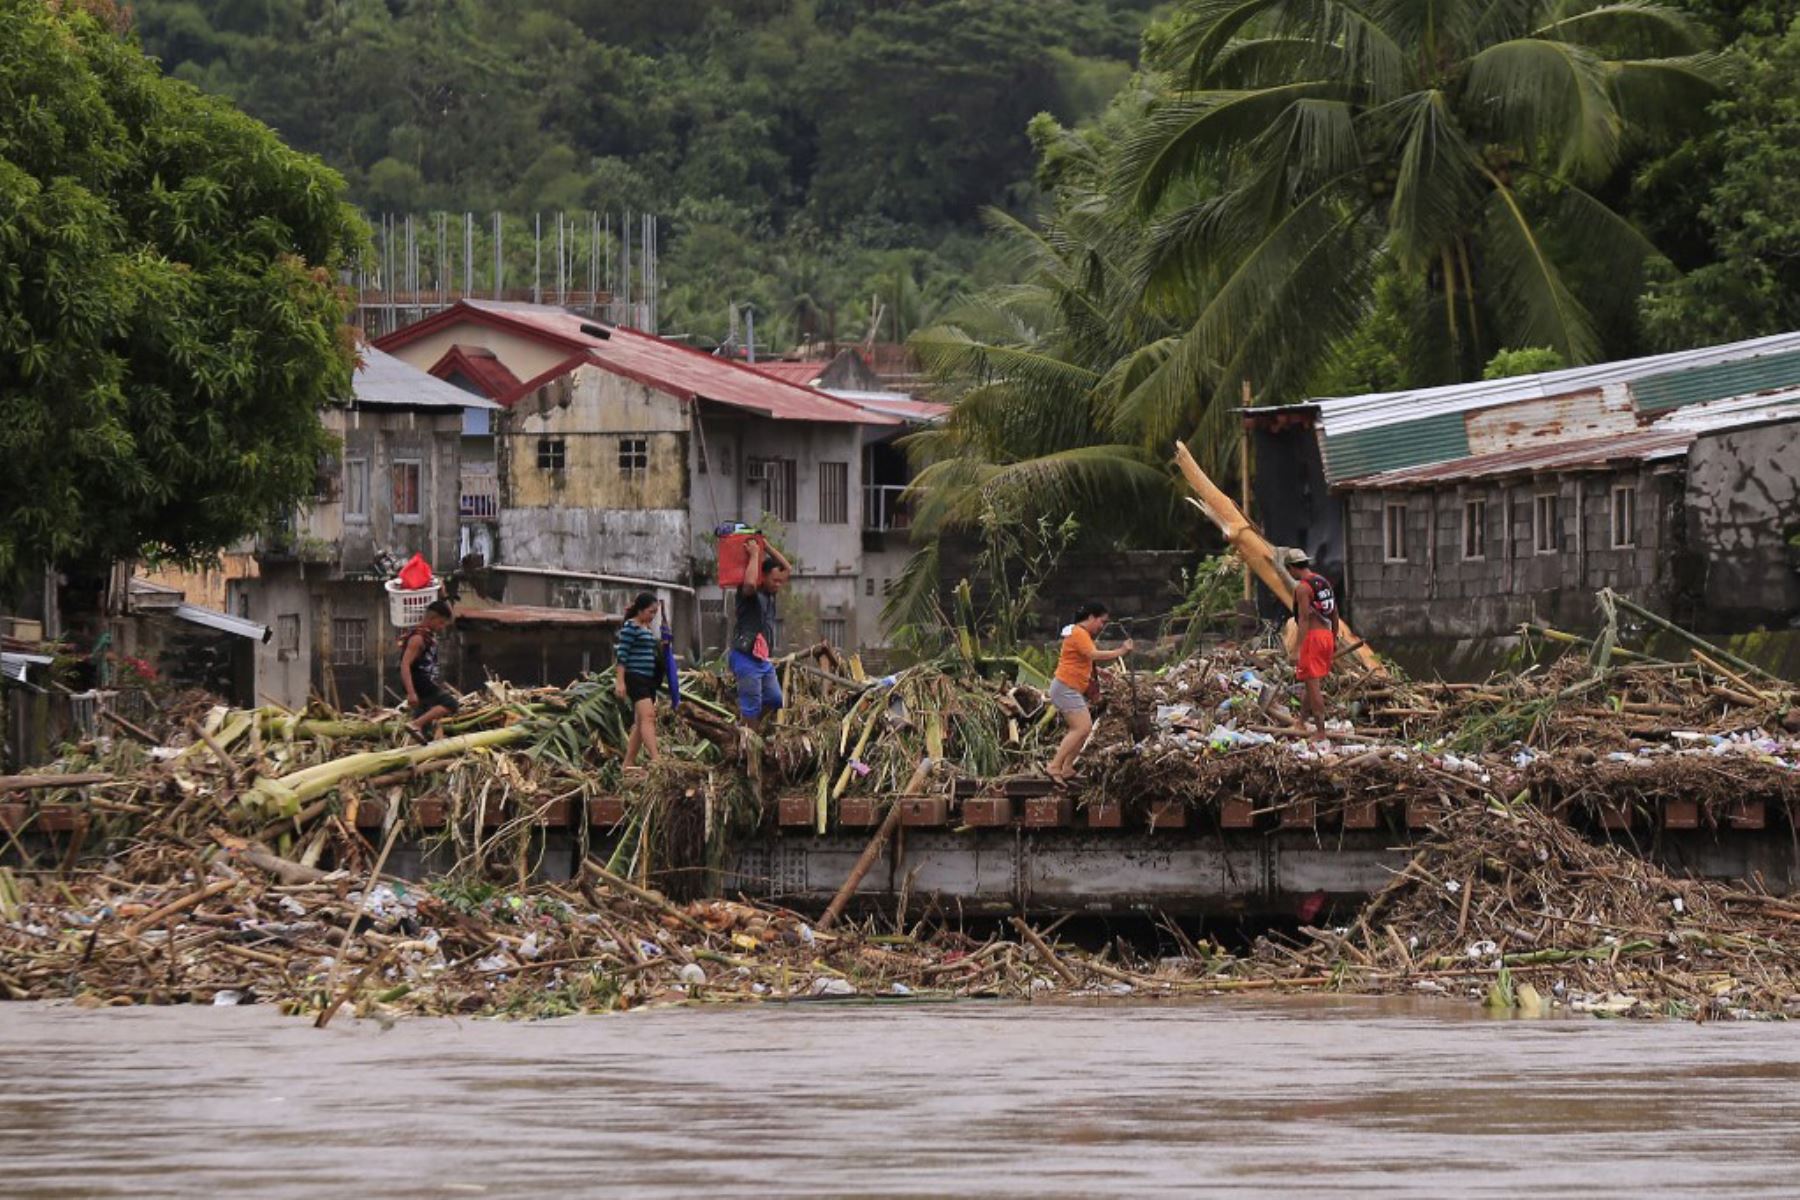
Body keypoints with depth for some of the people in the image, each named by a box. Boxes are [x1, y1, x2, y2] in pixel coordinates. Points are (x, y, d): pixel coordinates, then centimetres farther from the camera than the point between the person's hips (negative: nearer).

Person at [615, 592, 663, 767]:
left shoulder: (646, 628, 18)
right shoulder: (630, 627, -9)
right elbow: (622, 654, -14)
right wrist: (620, 681, -19)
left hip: (648, 680, 10)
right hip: (635, 678, -10)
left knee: (640, 722, 9)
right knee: (648, 716, -21)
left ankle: (629, 762, 14)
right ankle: (655, 758, -31)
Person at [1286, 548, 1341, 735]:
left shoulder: (1302, 588, -12)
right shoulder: (1324, 581, 13)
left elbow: (1304, 619, -17)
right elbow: (1334, 613, 20)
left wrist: (1300, 648, -17)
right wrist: (1334, 639, 27)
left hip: (1312, 636, -9)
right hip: (1327, 635, 9)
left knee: (1313, 685, -6)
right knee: (1316, 683, 17)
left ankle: (1321, 732, -9)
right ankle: (1302, 722, 28)